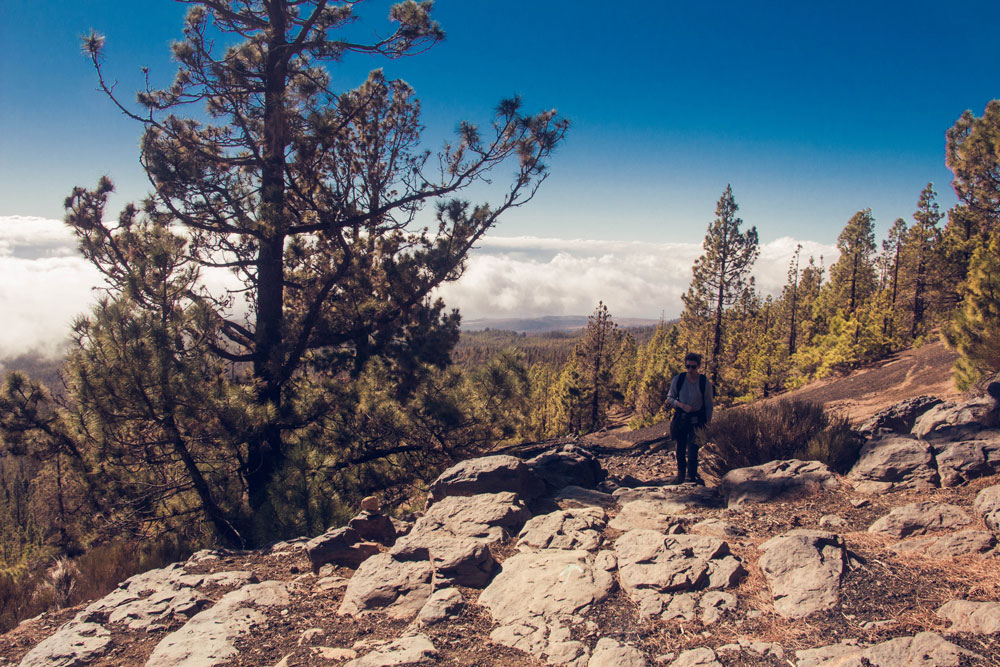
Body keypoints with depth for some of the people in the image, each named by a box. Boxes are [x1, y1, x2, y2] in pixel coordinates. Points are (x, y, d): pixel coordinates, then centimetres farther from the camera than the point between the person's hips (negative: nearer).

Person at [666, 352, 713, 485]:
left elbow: (708, 405, 0)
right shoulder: (678, 379, -6)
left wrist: (708, 424, -1)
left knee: (692, 449, -8)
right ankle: (681, 474, 29)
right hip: (680, 418, 2)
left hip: (696, 420, -2)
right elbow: (670, 398, 2)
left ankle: (692, 475, 12)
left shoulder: (705, 383, -8)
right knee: (680, 449, 11)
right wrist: (682, 405, -16)